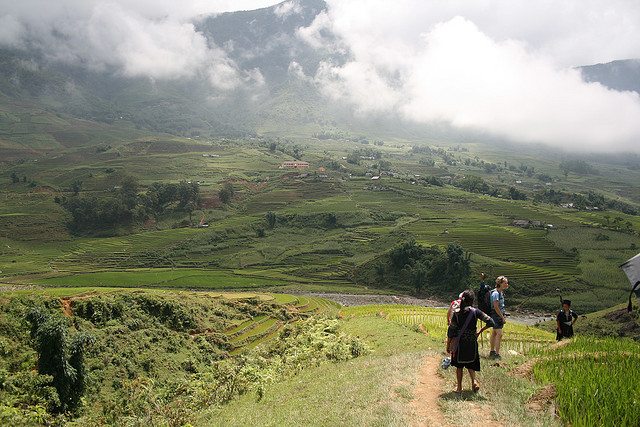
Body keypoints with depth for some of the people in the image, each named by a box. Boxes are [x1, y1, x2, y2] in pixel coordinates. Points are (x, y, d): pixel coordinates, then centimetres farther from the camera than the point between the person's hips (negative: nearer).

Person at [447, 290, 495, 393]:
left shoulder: (456, 313, -6)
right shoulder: (475, 312, -8)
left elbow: (451, 331, -3)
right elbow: (490, 322, -10)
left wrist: (449, 345, 5)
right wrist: (480, 331, 2)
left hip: (459, 343, 0)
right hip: (472, 342, 0)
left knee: (459, 365, 14)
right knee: (470, 364, 19)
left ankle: (459, 388, 17)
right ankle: (474, 380, -5)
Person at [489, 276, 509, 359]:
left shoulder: (501, 292, 12)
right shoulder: (495, 293, -18)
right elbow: (496, 307, -20)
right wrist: (502, 317, -17)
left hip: (500, 316, 10)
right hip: (496, 315, -10)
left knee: (494, 333, 15)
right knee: (499, 334, -14)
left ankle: (492, 352, 23)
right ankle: (497, 354, -16)